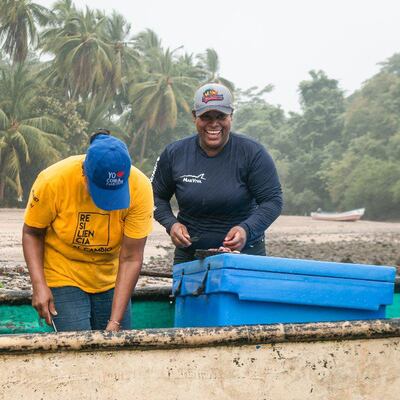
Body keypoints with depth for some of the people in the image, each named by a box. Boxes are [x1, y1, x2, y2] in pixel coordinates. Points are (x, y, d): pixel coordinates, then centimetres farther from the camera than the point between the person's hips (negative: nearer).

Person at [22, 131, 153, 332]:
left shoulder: (140, 188, -22)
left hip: (111, 280, 2)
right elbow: (32, 233, -8)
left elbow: (131, 259, -19)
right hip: (64, 278, -2)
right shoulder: (53, 180, -24)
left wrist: (115, 322, -21)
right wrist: (39, 285, -20)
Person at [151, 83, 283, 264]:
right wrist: (171, 224, -9)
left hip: (244, 254, -2)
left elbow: (272, 200, -9)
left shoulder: (252, 153, -8)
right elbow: (157, 196, 11)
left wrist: (247, 229, -25)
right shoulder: (174, 154, 0)